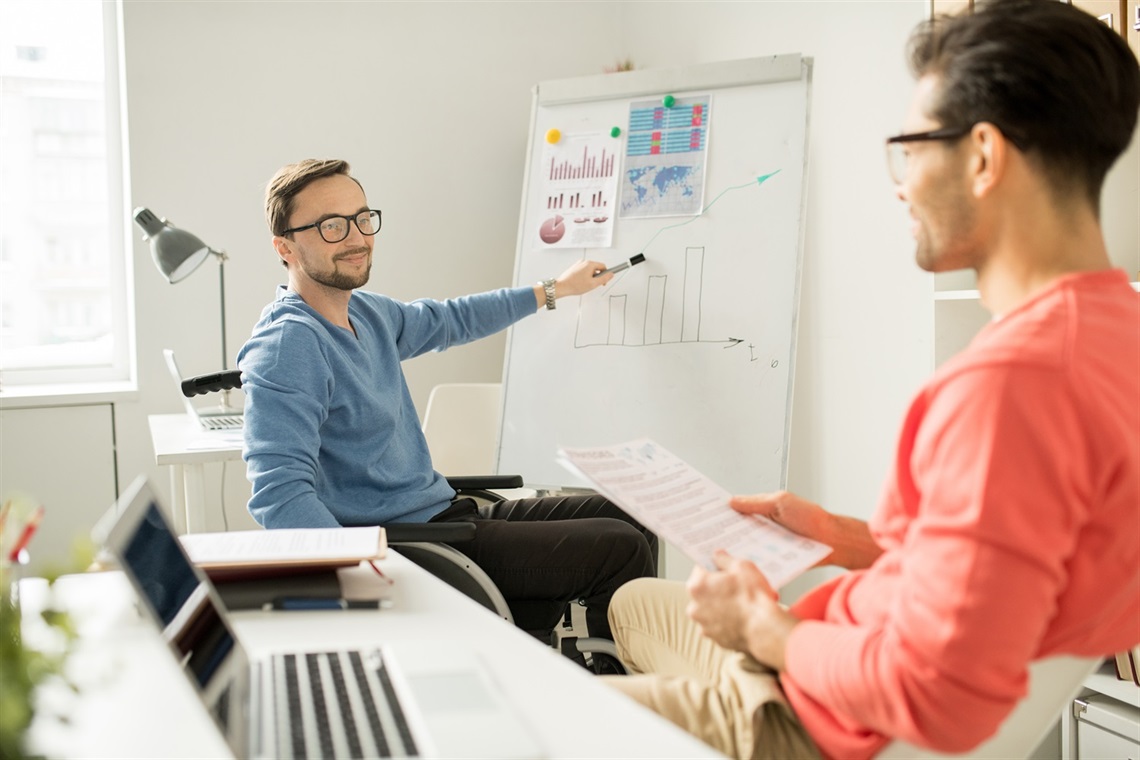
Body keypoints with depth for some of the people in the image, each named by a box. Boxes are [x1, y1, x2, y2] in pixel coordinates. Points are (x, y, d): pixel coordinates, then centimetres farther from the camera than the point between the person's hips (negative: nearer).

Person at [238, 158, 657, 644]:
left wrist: (556, 289, 38)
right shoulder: (285, 345, -20)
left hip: (445, 511, 10)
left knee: (629, 518, 14)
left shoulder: (364, 311, 9)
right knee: (620, 549, -11)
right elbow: (282, 492, -30)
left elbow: (450, 321, 28)